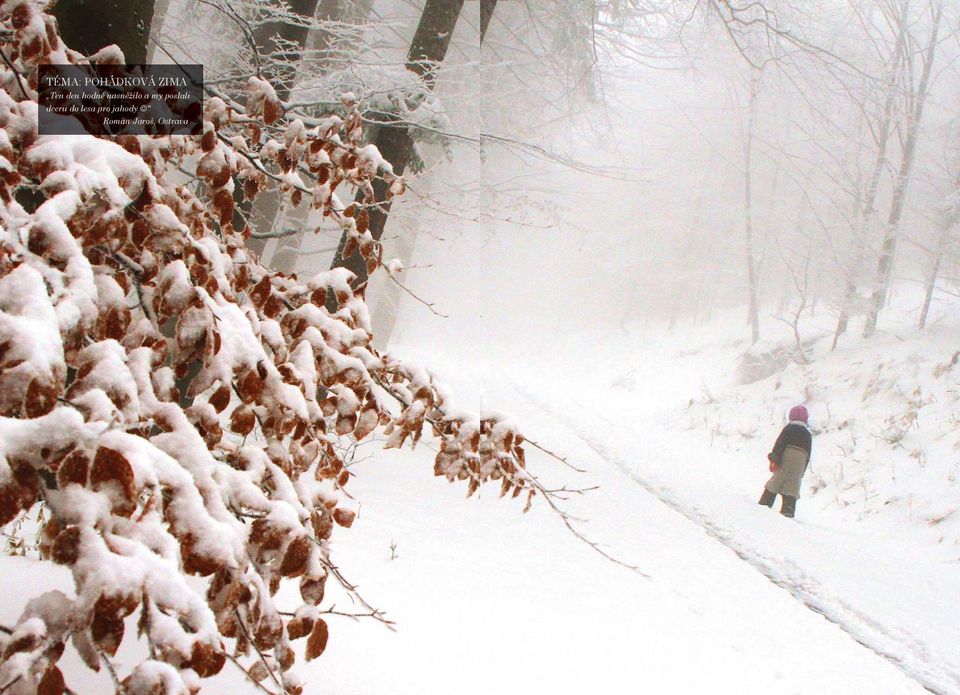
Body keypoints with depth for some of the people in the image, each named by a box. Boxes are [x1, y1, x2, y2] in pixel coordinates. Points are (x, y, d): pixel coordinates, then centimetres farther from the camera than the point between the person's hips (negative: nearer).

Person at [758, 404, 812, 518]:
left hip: (786, 460, -4)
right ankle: (788, 511, -7)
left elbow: (780, 443, -8)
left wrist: (775, 457, -13)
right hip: (799, 465, 4)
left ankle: (764, 505, -4)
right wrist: (802, 472, 20)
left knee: (774, 483, 0)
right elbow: (808, 456, 18)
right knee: (792, 487, 3)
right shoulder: (808, 434, 20)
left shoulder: (789, 428, 5)